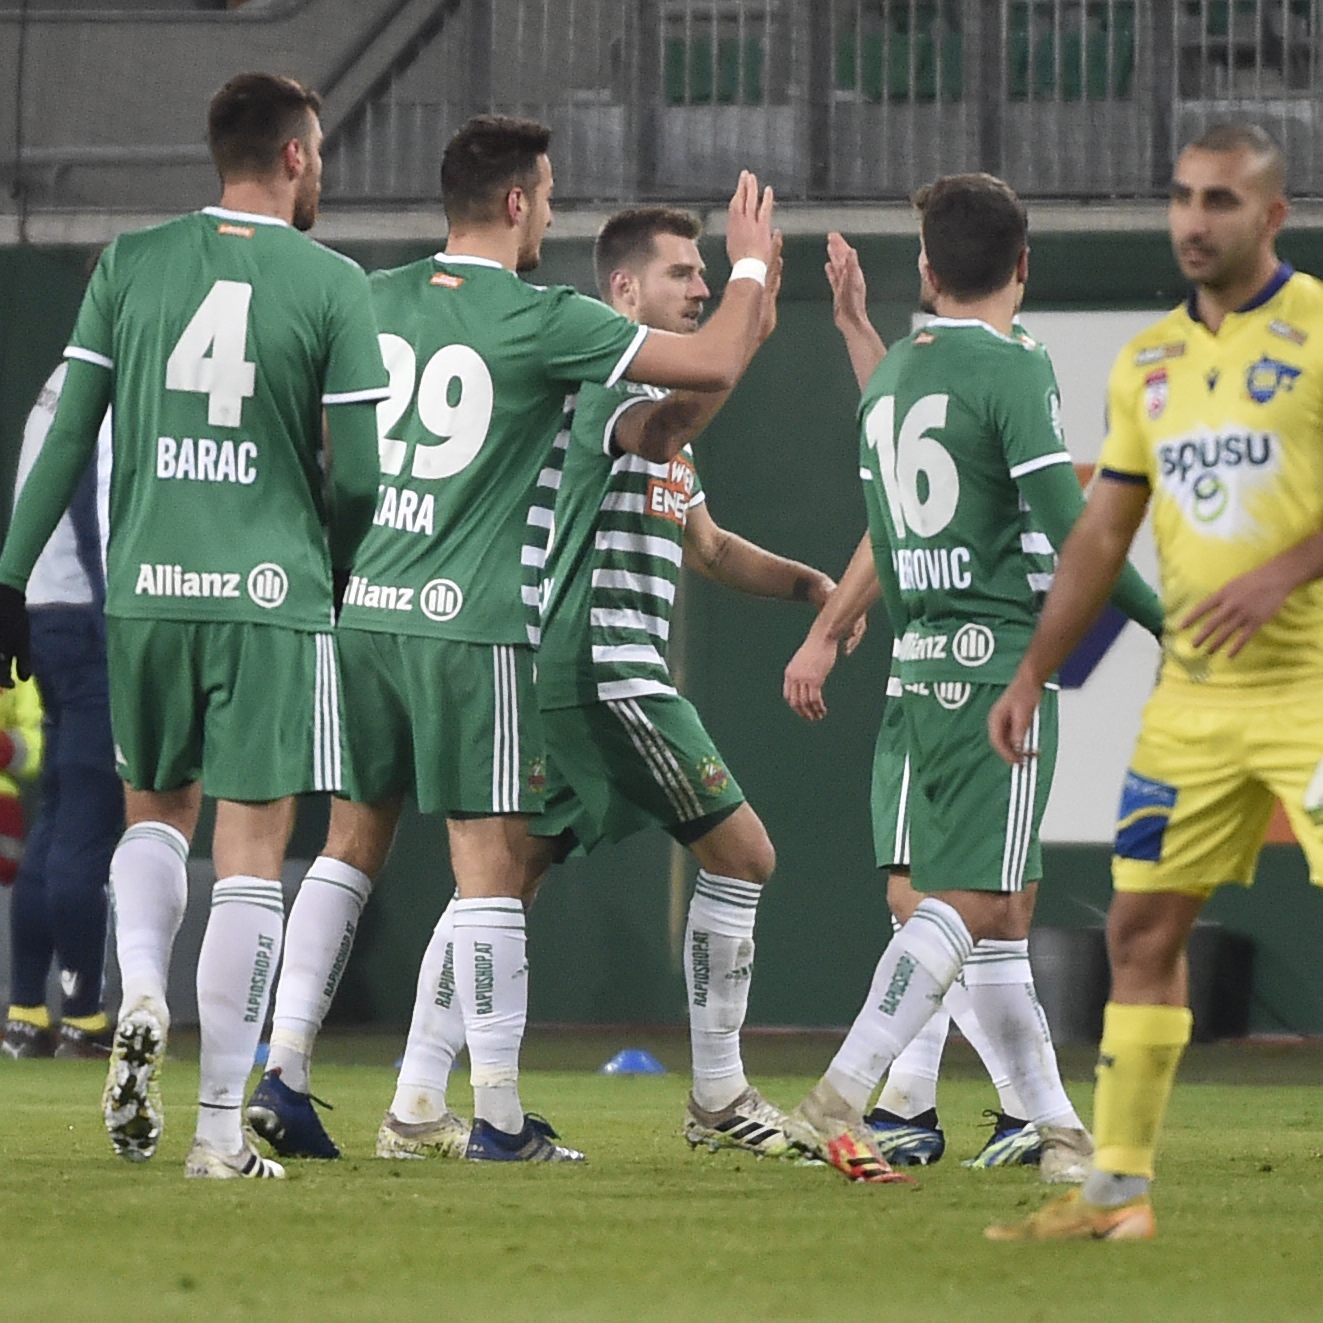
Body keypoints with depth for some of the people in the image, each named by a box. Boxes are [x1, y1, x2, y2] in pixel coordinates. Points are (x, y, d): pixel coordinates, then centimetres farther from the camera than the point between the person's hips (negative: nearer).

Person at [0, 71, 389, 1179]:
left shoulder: (131, 263, 5)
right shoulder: (332, 284, -2)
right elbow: (356, 477, -3)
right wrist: (329, 569, 16)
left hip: (146, 588, 3)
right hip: (272, 592, -3)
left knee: (156, 811, 22)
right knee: (251, 857, 1)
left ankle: (141, 1001, -4)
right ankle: (222, 1125, -1)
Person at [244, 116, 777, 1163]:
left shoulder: (375, 300, 8)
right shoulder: (542, 320, -8)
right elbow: (715, 365, -6)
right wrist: (752, 264, 11)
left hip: (363, 607, 5)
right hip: (470, 620, -5)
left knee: (353, 840, 14)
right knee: (490, 857, -1)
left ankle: (282, 1075, 8)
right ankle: (498, 1115, 0)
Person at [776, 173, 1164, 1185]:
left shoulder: (887, 379, 13)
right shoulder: (1013, 371, -9)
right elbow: (1071, 533, -16)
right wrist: (1168, 624, -7)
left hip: (925, 666, 8)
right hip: (1004, 664, -8)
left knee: (996, 907, 12)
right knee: (969, 899, -9)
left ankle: (1050, 1122, 16)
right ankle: (841, 1097, -19)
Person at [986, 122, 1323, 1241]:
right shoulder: (1148, 362, 13)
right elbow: (1104, 534, 18)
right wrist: (1033, 674, 14)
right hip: (1193, 697, 7)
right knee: (1142, 926, 6)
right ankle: (1117, 1190, 13)